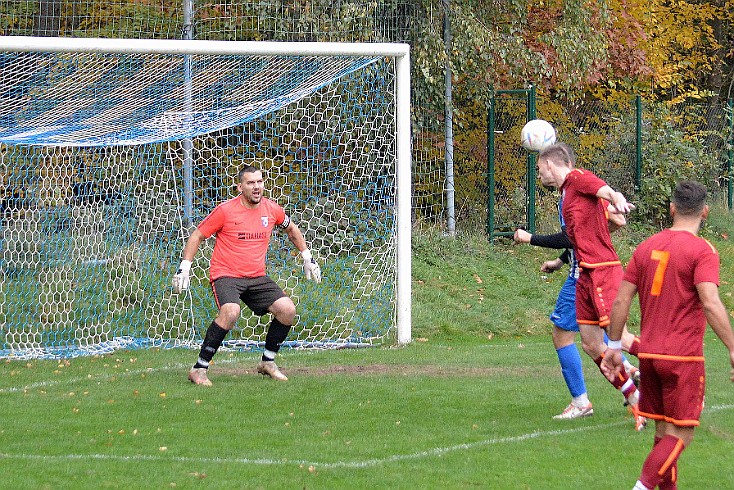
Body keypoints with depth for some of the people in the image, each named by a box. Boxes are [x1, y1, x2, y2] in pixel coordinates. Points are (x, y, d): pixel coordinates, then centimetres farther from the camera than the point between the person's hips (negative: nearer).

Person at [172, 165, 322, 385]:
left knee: (287, 310, -10)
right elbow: (197, 236, -1)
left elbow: (291, 228, 25)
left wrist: (307, 257, 24)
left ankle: (267, 362, 11)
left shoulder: (271, 209, 3)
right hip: (225, 275, -5)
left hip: (257, 277, 5)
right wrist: (184, 267, -8)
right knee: (230, 312, -33)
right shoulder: (225, 210, -10)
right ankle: (199, 369, -22)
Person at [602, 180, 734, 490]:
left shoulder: (646, 247, 8)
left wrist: (614, 346, 16)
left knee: (663, 431, 15)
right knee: (680, 434, -2)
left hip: (649, 355, 6)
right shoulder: (701, 251, -10)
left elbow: (621, 301, 8)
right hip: (684, 359, -6)